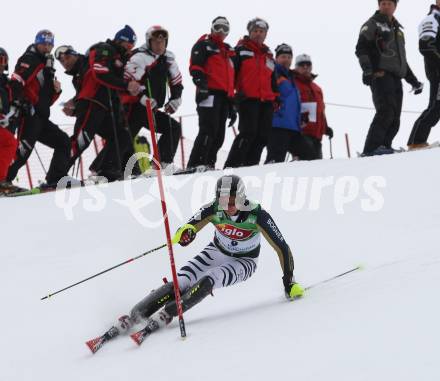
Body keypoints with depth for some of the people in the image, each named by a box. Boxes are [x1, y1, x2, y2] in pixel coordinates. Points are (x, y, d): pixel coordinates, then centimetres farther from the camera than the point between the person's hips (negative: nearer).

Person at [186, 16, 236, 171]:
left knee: (219, 135, 5)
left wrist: (232, 105, 23)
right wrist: (201, 83, -26)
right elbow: (195, 66, -10)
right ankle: (195, 164, -21)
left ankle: (208, 164, 9)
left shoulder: (229, 51, 27)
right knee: (209, 131, -18)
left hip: (224, 96, 8)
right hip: (209, 93, -8)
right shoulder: (204, 44, 5)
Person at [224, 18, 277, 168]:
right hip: (248, 99, -7)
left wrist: (276, 97, 19)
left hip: (266, 101, 7)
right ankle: (231, 166, -17)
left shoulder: (269, 55, 24)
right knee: (248, 133, -17)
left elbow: (273, 80, 30)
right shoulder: (241, 50, 4)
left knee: (262, 136, 3)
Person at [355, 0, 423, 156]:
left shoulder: (397, 29, 28)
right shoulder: (373, 24, 6)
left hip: (396, 78, 8)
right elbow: (361, 48, -7)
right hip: (381, 75, -8)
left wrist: (413, 80, 28)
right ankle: (372, 148, -27)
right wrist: (367, 69, -22)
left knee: (395, 119, 0)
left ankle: (384, 146, 2)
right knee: (386, 112, -22)